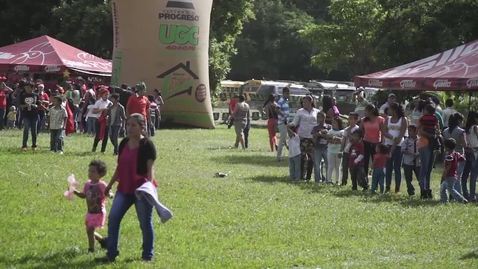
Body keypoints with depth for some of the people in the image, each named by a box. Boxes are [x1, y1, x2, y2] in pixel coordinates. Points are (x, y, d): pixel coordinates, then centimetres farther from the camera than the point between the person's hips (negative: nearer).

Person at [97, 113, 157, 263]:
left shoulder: (147, 145, -10)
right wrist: (110, 185, 20)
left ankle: (148, 255, 15)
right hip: (124, 189, 7)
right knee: (113, 218, 0)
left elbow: (150, 168, -14)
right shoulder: (124, 143, 10)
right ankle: (111, 254, 6)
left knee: (145, 223, 3)